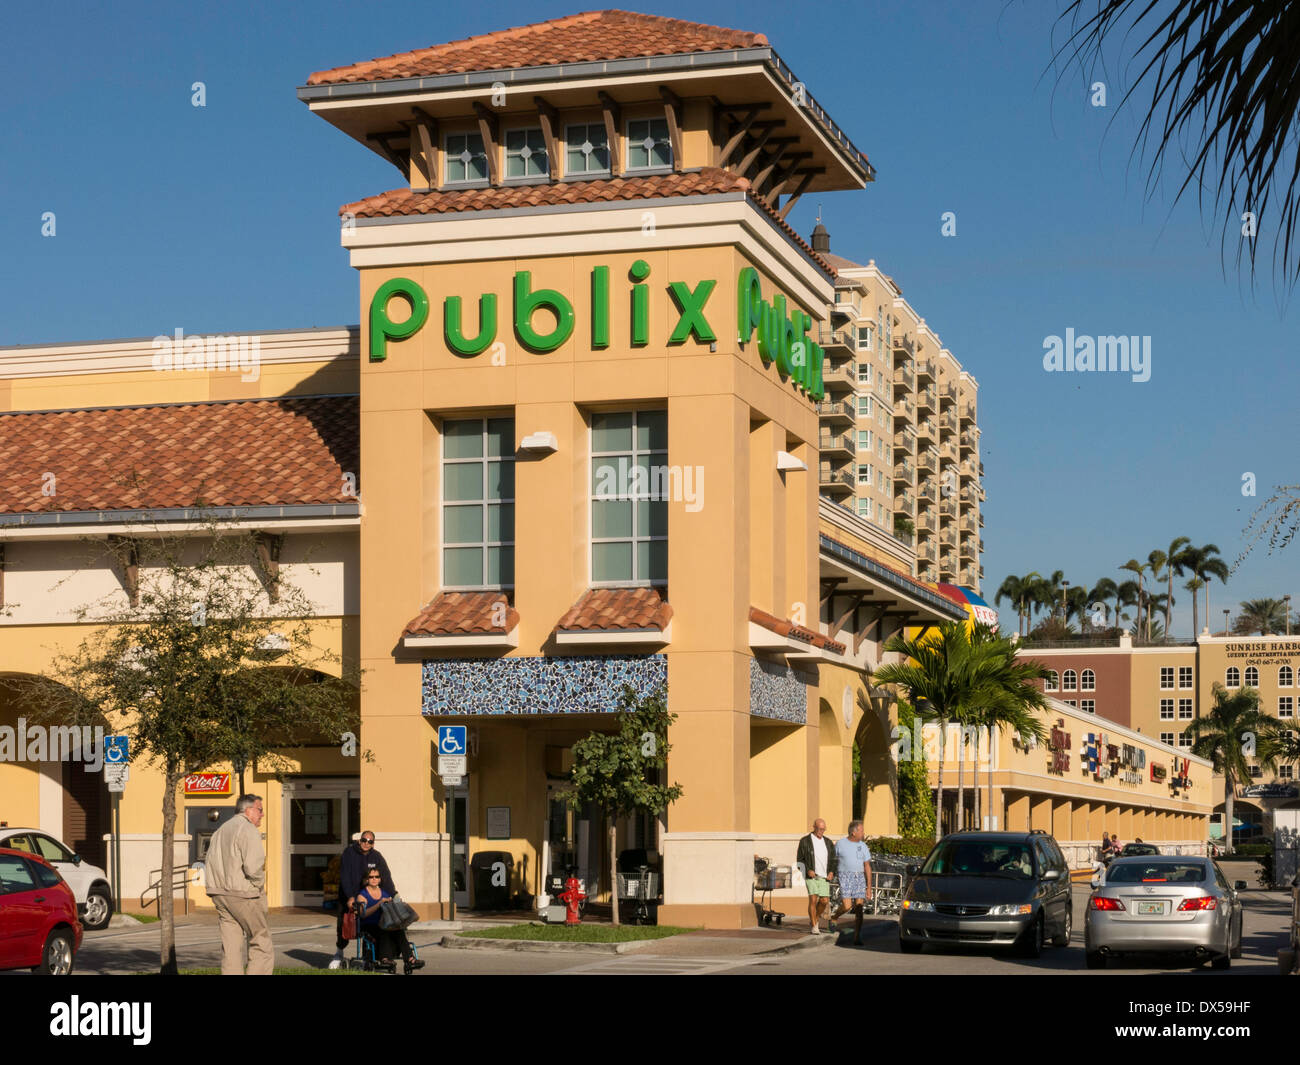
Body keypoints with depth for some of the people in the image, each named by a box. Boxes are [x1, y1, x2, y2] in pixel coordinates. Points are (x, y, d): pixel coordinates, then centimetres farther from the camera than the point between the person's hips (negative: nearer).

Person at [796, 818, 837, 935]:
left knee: (824, 901, -2)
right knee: (813, 899, -13)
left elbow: (832, 860, 16)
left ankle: (815, 918, 26)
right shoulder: (805, 841, -1)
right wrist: (808, 870, -15)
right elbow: (799, 860, 0)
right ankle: (814, 927, -4)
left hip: (824, 877, 4)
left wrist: (832, 872, -2)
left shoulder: (827, 842, 12)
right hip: (811, 876, -4)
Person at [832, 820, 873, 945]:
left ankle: (857, 938, -2)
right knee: (847, 906, -17)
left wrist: (869, 887, 2)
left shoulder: (863, 846, 9)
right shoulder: (840, 844, 1)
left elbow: (867, 867, 8)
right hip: (845, 877, -3)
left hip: (859, 878, 3)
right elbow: (833, 862, 9)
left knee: (859, 909, -5)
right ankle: (834, 917, 16)